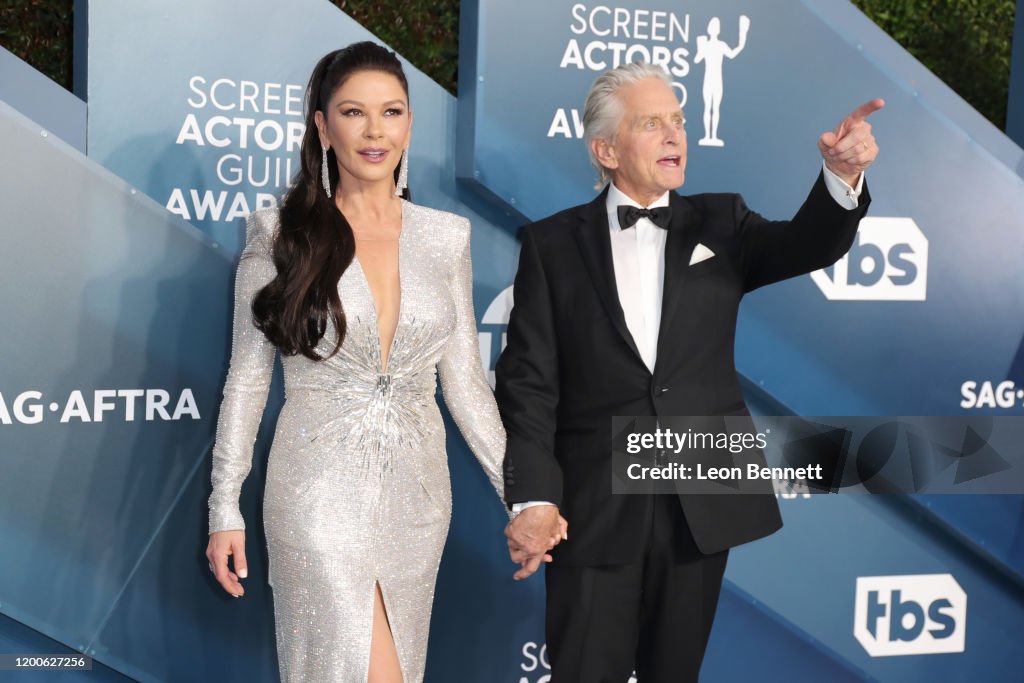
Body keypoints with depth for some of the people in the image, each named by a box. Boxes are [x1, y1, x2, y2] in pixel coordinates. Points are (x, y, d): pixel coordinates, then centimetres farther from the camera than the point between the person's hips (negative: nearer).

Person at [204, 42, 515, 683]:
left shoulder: (446, 237, 4)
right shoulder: (280, 233, -4)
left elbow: (465, 378, 8)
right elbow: (247, 376, 0)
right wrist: (225, 507, -3)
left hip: (418, 489, 4)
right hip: (322, 488, -3)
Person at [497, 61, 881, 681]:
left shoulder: (719, 223, 8)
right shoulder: (553, 243, 1)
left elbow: (806, 244, -9)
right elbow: (529, 380, -3)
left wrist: (842, 177, -30)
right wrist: (533, 499, -12)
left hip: (704, 506, 2)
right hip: (594, 510, -2)